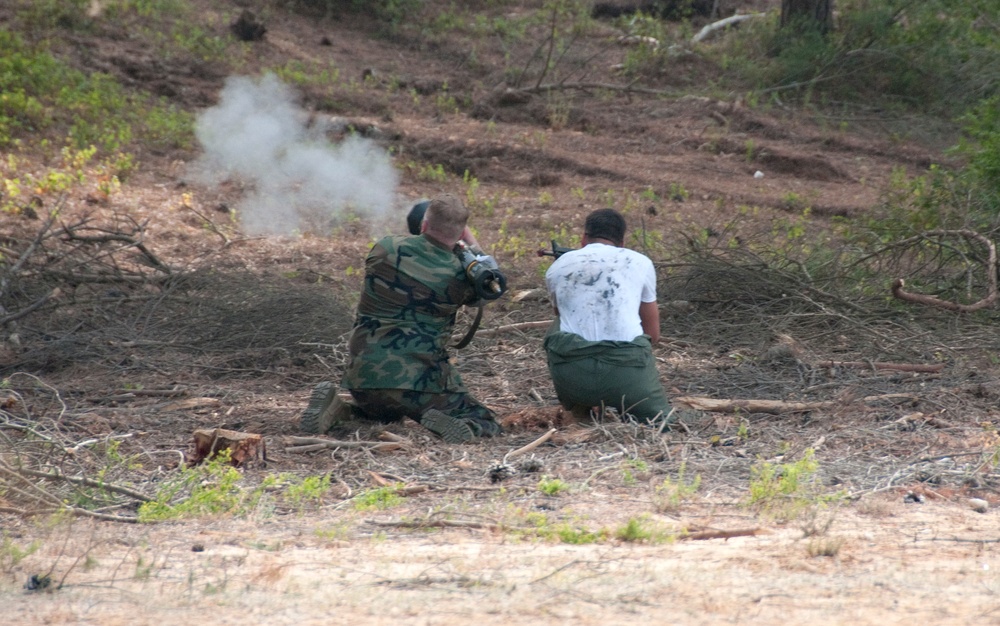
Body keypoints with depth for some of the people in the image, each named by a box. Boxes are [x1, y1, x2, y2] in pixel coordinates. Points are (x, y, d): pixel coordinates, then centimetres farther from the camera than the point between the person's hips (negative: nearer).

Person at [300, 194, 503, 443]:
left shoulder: (385, 249, -2)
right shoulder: (458, 274, -7)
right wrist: (471, 240, 27)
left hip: (363, 378, 4)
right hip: (419, 384, -4)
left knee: (385, 412, 36)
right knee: (486, 424, 7)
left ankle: (337, 409, 6)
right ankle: (441, 421, -24)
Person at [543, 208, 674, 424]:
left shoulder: (557, 267, 16)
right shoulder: (640, 263, 13)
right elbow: (653, 334, 20)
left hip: (570, 376, 2)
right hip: (626, 369, -2)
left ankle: (579, 408, 20)